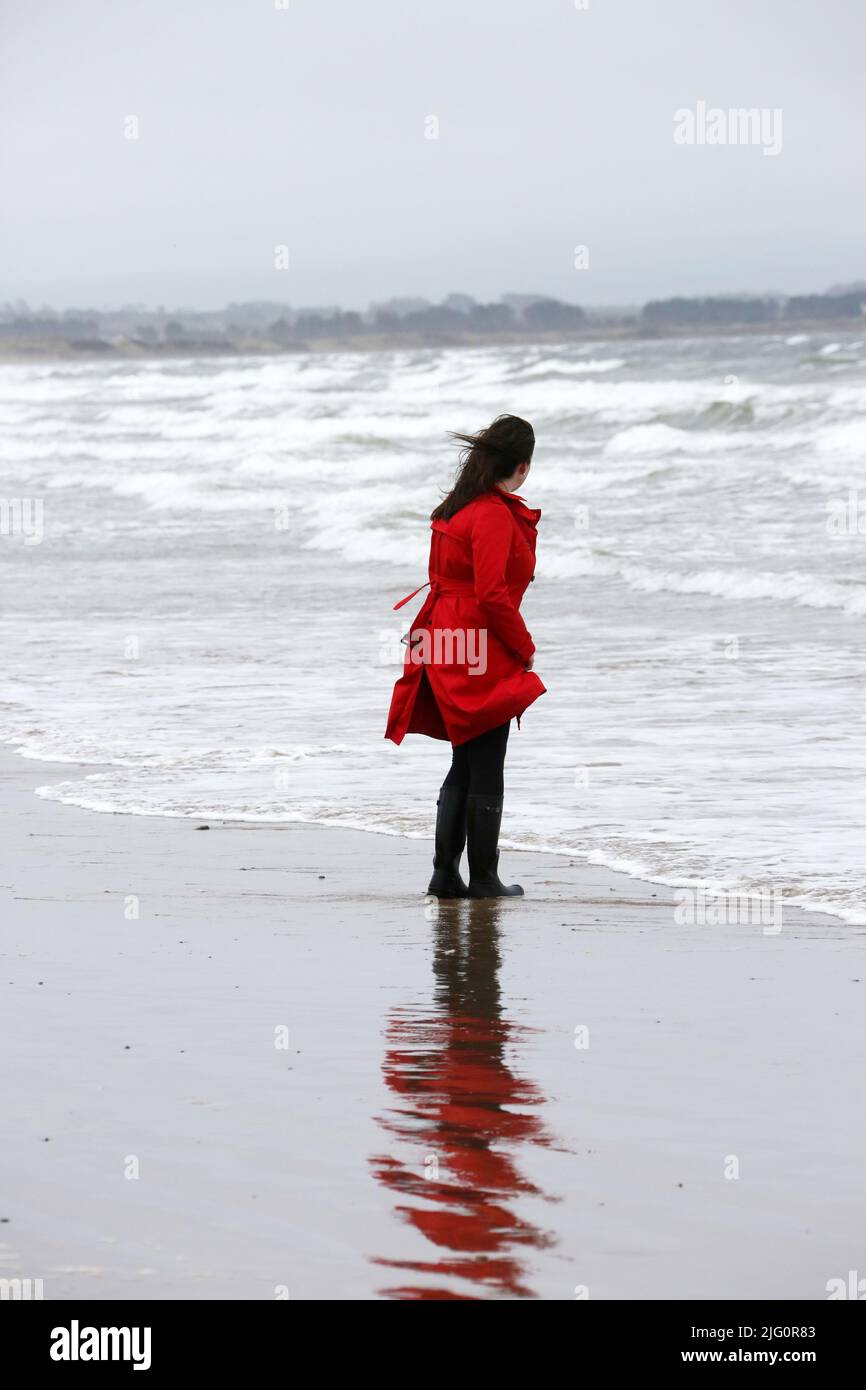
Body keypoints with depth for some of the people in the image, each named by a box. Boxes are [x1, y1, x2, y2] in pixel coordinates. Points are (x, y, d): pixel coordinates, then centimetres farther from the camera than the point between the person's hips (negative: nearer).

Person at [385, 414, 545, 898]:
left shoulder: (458, 508, 12)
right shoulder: (494, 516, -17)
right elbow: (492, 594, -22)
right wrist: (526, 649, -9)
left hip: (449, 646, 9)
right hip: (482, 658, -9)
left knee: (466, 768, 14)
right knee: (486, 771, 0)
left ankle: (446, 873, 14)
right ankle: (484, 878, 6)